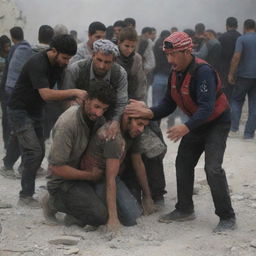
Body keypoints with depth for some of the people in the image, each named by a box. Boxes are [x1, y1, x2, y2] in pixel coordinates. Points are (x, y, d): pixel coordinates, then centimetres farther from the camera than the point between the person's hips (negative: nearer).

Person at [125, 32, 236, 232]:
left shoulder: (202, 71, -30)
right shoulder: (176, 73, -2)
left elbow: (207, 107, -38)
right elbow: (169, 103, -2)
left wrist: (186, 127, -50)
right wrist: (149, 113, -19)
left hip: (217, 123, -9)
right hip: (197, 123, 9)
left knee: (213, 168, -17)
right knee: (183, 163, 8)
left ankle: (227, 217, -7)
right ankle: (185, 209, 22)